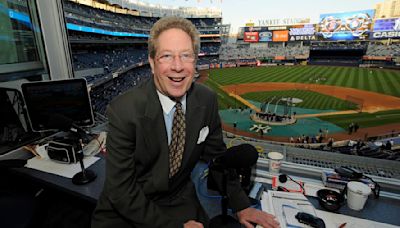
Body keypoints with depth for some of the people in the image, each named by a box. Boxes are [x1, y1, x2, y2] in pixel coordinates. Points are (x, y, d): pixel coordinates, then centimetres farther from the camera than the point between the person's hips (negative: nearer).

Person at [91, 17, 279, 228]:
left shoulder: (207, 100, -11)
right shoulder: (123, 111, -23)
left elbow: (216, 155, 2)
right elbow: (121, 190, -18)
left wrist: (241, 206, -2)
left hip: (180, 202, 2)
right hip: (126, 211, -1)